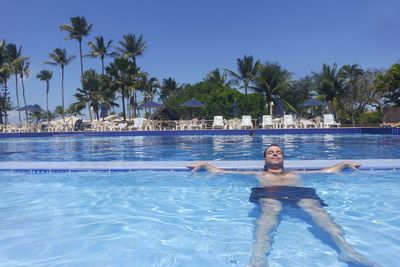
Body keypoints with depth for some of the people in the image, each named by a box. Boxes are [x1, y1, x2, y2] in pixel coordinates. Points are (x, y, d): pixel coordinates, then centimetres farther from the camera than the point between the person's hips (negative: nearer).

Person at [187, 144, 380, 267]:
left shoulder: (295, 174, 38)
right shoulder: (258, 175, 32)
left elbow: (330, 170, 41)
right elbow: (218, 171, 31)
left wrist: (345, 164, 32)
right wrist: (203, 164, 25)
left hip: (299, 193, 2)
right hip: (269, 195, -2)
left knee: (315, 208, -31)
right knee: (269, 211, -37)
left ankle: (346, 249, -53)